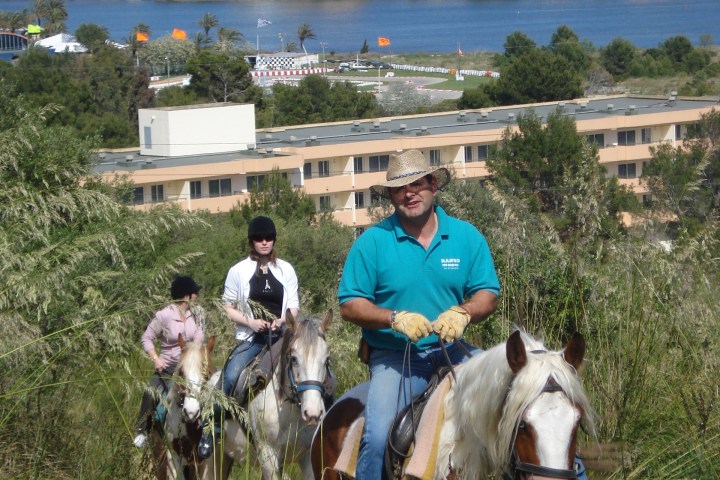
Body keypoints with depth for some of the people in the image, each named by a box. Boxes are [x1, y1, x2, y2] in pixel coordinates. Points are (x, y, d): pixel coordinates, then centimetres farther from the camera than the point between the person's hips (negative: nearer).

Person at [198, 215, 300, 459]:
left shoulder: (286, 270, 8)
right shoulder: (239, 271, 2)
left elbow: (294, 306, 7)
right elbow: (228, 307, 4)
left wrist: (282, 320, -15)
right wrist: (251, 322, -12)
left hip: (282, 335, 2)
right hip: (252, 338, -2)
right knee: (230, 377, -23)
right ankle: (212, 428, -10)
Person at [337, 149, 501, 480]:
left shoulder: (466, 236, 4)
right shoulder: (373, 242, -3)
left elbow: (488, 294, 3)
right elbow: (349, 305, -4)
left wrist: (463, 313, -20)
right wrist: (395, 318, -20)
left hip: (451, 350, 3)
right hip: (394, 355, -2)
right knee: (378, 437, -25)